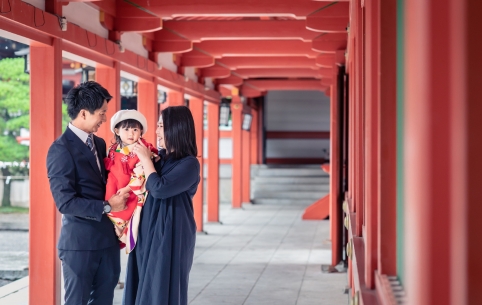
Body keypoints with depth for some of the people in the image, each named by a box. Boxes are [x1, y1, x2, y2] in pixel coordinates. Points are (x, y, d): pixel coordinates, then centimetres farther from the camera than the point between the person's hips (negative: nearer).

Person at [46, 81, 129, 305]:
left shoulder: (99, 143, 11)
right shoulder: (61, 149, -14)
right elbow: (65, 202, -20)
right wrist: (107, 207, -16)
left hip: (107, 237, 8)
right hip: (80, 240, -7)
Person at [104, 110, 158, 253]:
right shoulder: (113, 150, 9)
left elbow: (142, 174, -14)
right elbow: (109, 170, 16)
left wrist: (128, 189, -18)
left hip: (134, 195, -6)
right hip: (114, 195, 6)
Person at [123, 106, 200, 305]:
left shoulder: (189, 164, -12)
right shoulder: (159, 157, 9)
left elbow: (159, 189, -23)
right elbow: (145, 189, 16)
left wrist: (145, 159, -12)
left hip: (170, 235, -7)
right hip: (148, 232, 7)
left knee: (162, 289, -1)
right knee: (145, 287, 12)